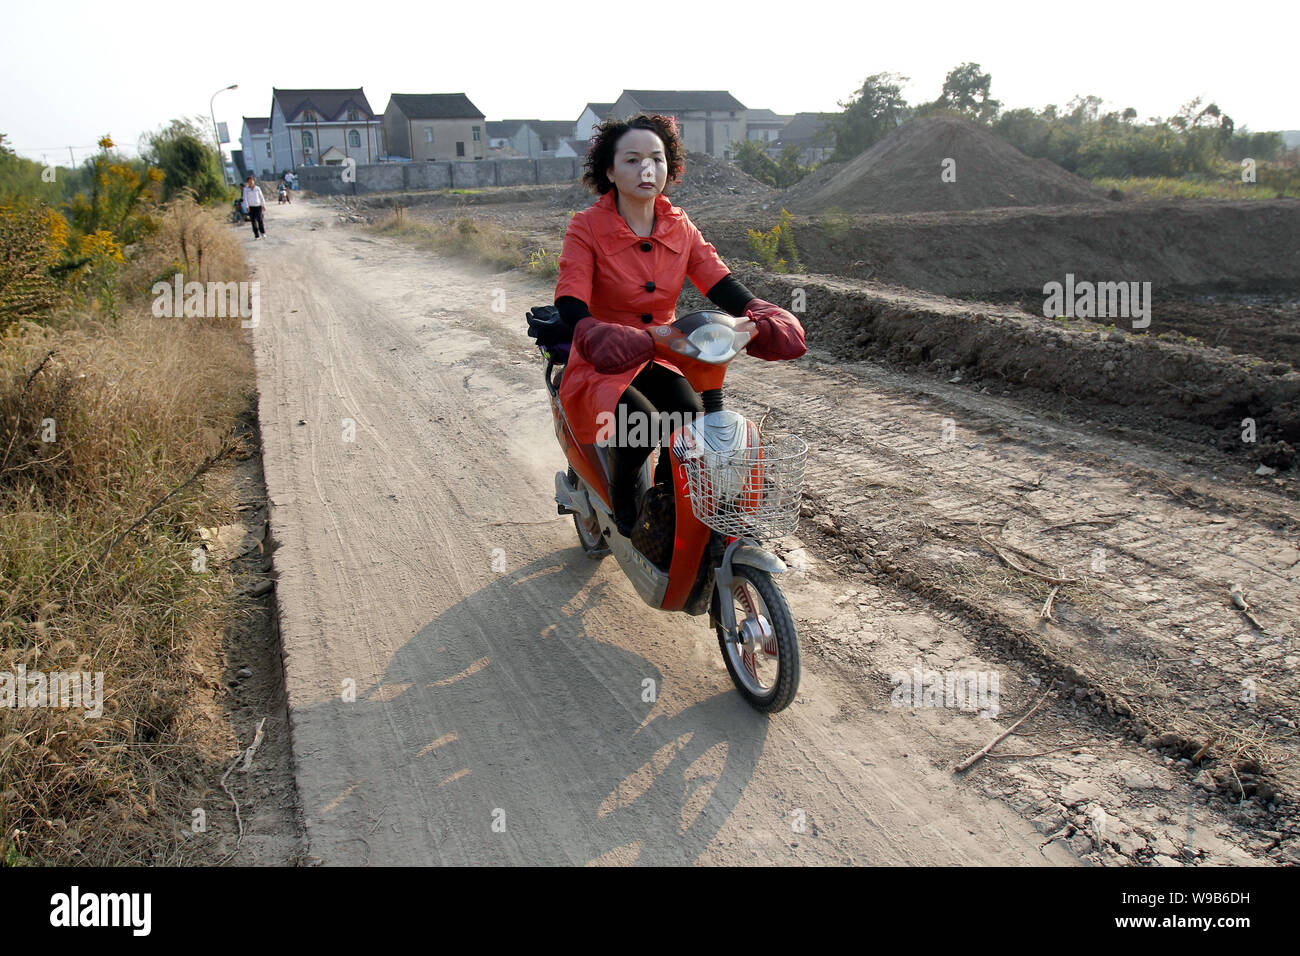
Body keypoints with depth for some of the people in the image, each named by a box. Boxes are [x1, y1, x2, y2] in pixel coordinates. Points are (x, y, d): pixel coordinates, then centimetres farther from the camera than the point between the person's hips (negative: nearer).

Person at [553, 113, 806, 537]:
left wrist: (765, 317, -25)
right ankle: (621, 497, 1)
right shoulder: (587, 227, -10)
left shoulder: (680, 227, 4)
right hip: (602, 368, -4)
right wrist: (599, 338, -44)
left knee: (695, 419, -25)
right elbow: (571, 304, -22)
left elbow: (721, 282, -5)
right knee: (641, 422, -32)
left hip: (660, 360, 4)